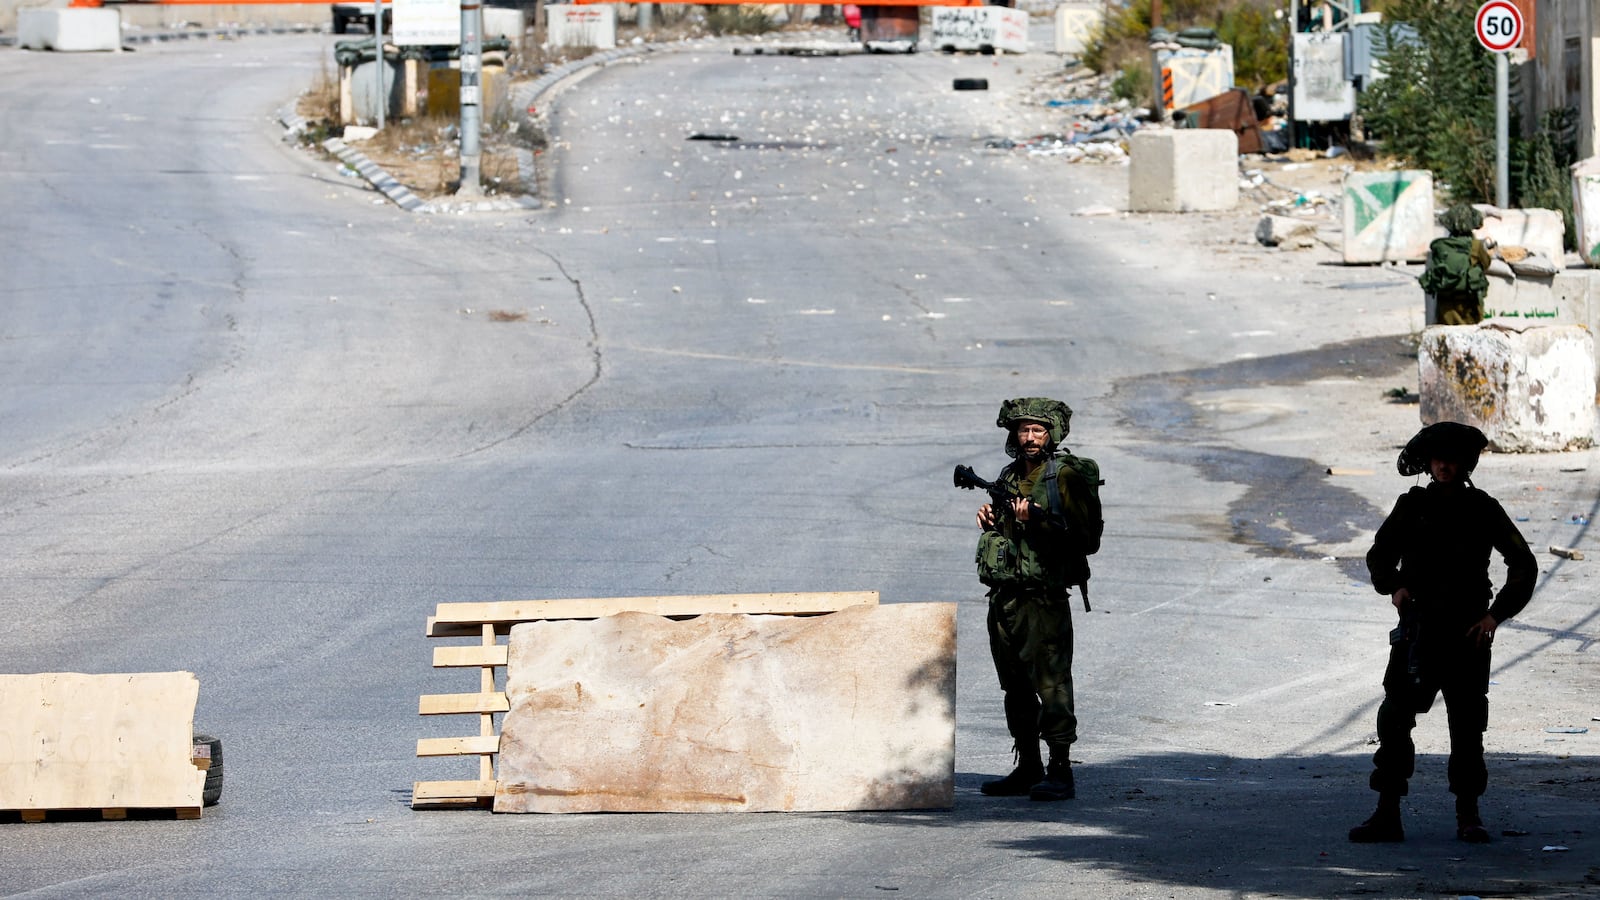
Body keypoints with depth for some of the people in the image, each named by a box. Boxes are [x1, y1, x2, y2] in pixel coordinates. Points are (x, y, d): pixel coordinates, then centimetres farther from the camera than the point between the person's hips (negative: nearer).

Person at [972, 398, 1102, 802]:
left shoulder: (1066, 476, -6)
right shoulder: (1009, 476, 16)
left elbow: (1087, 538, -13)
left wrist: (1037, 519, -21)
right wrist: (990, 520, 7)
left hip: (1043, 599, -8)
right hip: (1004, 598, 8)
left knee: (1050, 683, -11)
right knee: (1016, 689, 12)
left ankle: (1060, 773, -10)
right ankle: (1028, 768, 21)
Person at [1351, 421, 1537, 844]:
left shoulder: (1483, 510, 2)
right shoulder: (1413, 506, 7)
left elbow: (1524, 566, 5)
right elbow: (1379, 555, 16)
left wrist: (1496, 615, -5)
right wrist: (1394, 585, -6)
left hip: (1467, 632, -1)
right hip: (1418, 628, 1)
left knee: (1467, 724, 0)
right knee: (1394, 718, -7)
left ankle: (1468, 816, 10)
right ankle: (1387, 815, -5)